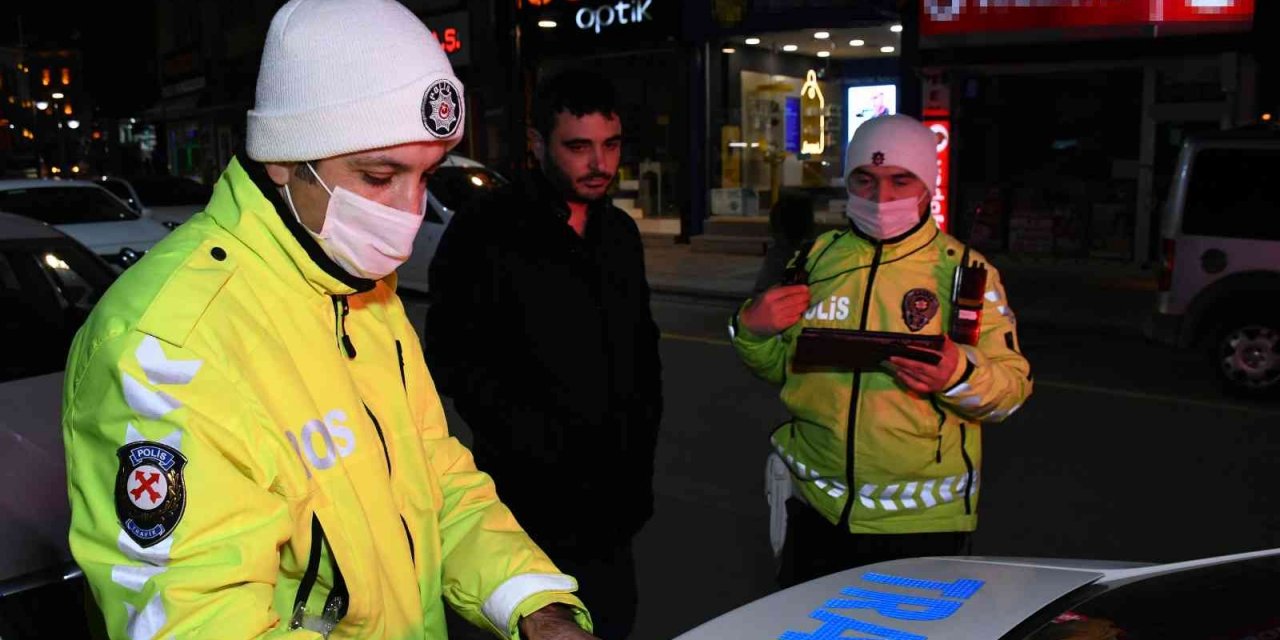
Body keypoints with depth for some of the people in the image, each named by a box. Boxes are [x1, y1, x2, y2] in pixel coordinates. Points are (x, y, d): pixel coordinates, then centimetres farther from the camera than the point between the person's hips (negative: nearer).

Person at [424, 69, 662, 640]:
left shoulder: (620, 233, 11)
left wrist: (641, 446, 14)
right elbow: (455, 360, -13)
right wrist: (537, 442, -15)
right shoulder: (483, 234, -9)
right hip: (534, 508, -6)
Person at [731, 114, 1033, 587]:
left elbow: (1013, 385, -6)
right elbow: (779, 367, 13)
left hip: (922, 518, -2)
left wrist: (959, 375, -26)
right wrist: (752, 330, -7)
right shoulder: (816, 260, 4)